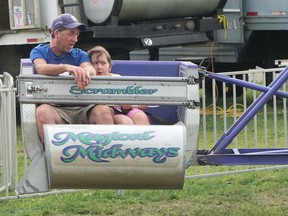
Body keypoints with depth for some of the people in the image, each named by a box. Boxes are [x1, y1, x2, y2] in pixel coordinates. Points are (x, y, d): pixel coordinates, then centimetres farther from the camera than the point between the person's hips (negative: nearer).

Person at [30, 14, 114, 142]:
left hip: (81, 108, 2)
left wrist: (85, 72, -28)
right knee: (43, 111, -36)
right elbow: (41, 69, -10)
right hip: (56, 107, -2)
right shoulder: (39, 51, 14)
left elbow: (92, 71, 0)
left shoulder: (79, 54, 22)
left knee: (103, 110, -28)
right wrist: (67, 67, -30)